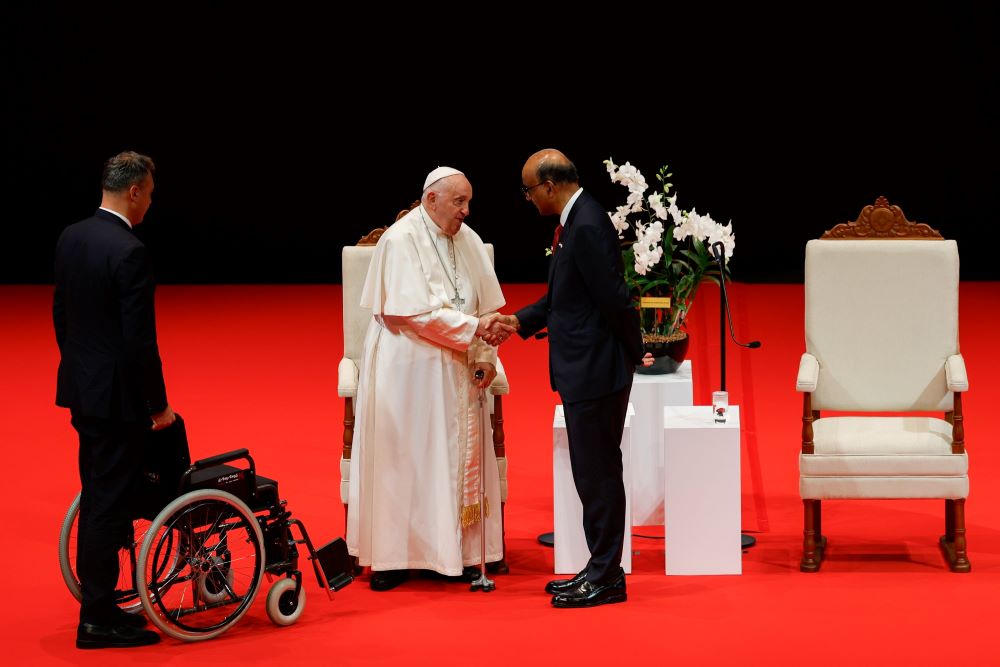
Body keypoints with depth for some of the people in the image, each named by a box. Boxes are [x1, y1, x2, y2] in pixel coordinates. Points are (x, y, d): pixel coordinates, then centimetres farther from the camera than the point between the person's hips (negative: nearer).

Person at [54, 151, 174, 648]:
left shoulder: (71, 238, 5)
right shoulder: (129, 252, -21)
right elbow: (139, 339, -20)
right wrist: (157, 404, -12)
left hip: (81, 387, 9)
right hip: (117, 395, -9)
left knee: (97, 495, 18)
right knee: (110, 501, -2)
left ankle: (96, 601, 26)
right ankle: (98, 620, 4)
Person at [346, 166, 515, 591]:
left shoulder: (468, 241, 7)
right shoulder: (400, 241, -13)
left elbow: (485, 303, 9)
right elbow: (416, 311, -20)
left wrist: (485, 356, -3)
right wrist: (474, 328, -20)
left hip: (456, 371, 6)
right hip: (408, 369, -6)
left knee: (458, 458, 6)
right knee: (402, 460, -2)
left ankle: (454, 551, 13)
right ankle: (393, 558, 4)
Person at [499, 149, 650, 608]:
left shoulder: (587, 227, -21)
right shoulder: (575, 221, 11)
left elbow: (614, 299, -21)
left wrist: (634, 354, -11)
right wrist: (520, 321, 12)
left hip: (595, 371, -10)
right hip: (585, 371, 10)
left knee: (598, 474, -2)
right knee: (595, 473, 15)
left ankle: (605, 580, 5)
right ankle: (602, 571, 23)